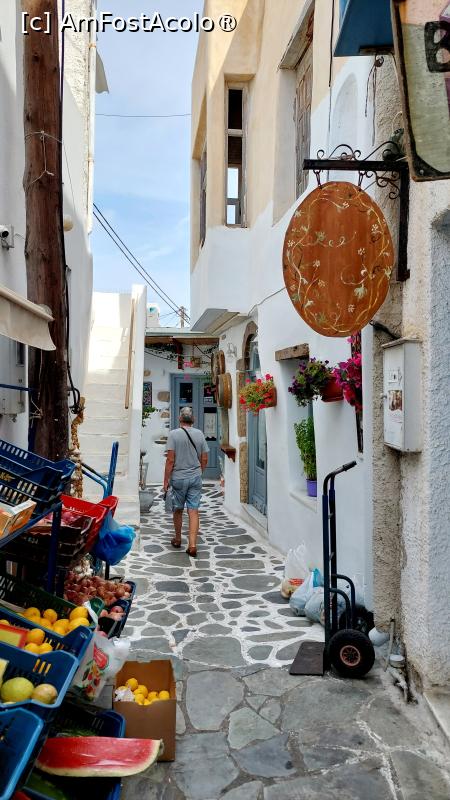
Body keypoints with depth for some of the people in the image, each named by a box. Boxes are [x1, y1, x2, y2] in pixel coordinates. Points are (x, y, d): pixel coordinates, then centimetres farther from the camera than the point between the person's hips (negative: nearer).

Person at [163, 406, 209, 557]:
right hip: (195, 478, 2)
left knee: (178, 509, 15)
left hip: (178, 478, -2)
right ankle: (192, 545, -6)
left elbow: (170, 460, -12)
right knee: (193, 511, 1)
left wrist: (166, 480, -5)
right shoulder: (199, 434, 1)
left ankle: (177, 539, 30)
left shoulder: (174, 434, -9)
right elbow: (204, 459, 5)